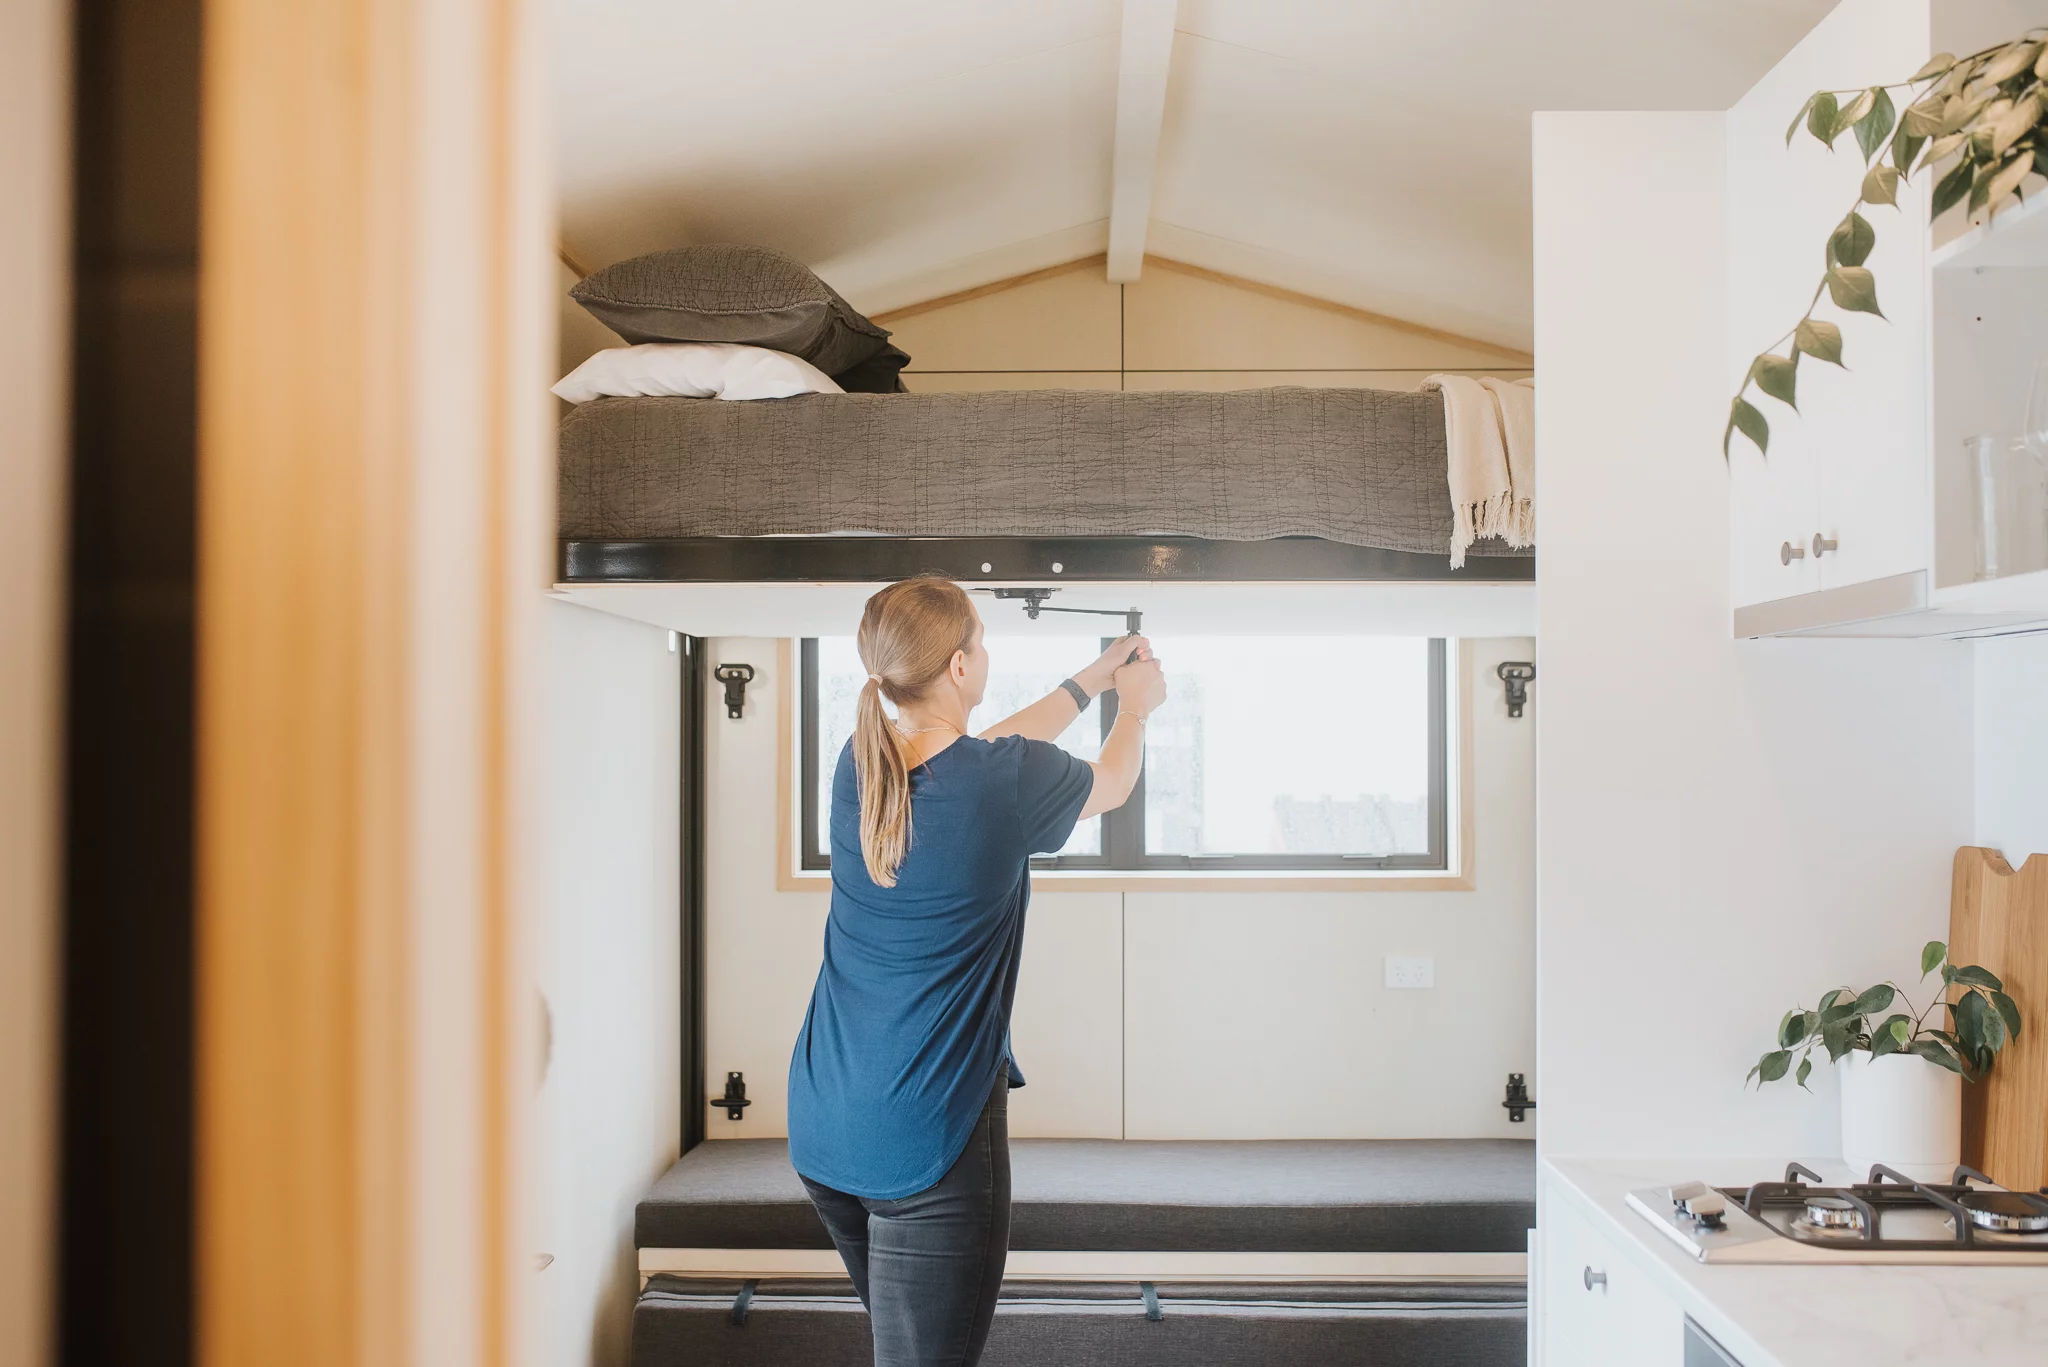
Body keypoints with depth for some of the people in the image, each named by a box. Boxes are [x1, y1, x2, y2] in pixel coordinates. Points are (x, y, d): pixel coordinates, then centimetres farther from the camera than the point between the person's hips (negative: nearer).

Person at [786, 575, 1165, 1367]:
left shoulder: (860, 765, 0)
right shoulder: (1008, 781, -17)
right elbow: (1112, 785, 7)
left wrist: (1090, 681, 31)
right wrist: (1136, 705, 28)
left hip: (823, 1126, 7)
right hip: (929, 1138, -7)